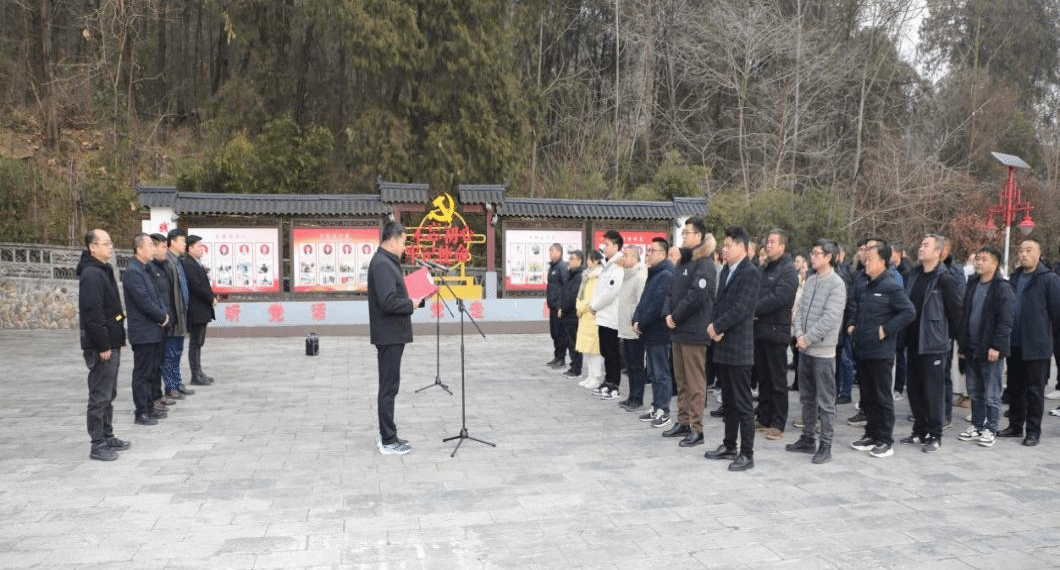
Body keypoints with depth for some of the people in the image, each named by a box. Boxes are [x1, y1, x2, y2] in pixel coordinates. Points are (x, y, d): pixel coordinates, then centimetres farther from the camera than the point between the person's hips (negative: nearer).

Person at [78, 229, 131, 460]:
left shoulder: (103, 271, 15)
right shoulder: (91, 274, -17)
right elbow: (92, 313, -23)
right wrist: (103, 345, -22)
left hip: (111, 343, 10)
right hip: (101, 346, -10)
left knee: (109, 394, 17)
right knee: (100, 396, -3)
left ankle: (108, 437, 27)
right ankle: (98, 445, 4)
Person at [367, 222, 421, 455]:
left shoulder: (386, 262, 14)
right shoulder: (382, 264, -19)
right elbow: (388, 302, -27)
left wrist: (414, 299, 7)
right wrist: (411, 304, -13)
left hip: (391, 334, 11)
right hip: (389, 335, -11)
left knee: (389, 387, 16)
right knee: (389, 388, -3)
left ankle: (387, 435, 25)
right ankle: (388, 441, 4)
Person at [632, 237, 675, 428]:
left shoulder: (666, 275, -16)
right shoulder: (653, 274, 15)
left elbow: (657, 304, -22)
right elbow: (644, 299, 16)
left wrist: (642, 324, -15)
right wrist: (636, 320, 2)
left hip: (659, 333, -10)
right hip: (649, 332, 10)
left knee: (661, 373, -2)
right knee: (653, 373, 15)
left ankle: (663, 411, 5)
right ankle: (656, 407, 24)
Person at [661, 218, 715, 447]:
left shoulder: (704, 265, -12)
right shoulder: (683, 262, 16)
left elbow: (696, 296, -21)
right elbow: (672, 291, 17)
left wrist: (676, 317, -12)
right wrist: (668, 313, 0)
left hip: (694, 333, -9)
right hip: (678, 331, 9)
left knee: (695, 382, -2)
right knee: (681, 380, 16)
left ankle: (696, 428, 4)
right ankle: (683, 422, 26)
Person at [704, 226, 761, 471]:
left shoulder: (751, 273, -12)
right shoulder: (726, 271, 15)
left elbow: (741, 308, -20)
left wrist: (717, 327, -13)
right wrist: (713, 326, -3)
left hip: (739, 348, -9)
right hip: (723, 347, 9)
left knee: (743, 403, -2)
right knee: (728, 401, 16)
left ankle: (747, 454, 5)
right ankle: (729, 446, 27)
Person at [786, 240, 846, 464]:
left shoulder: (836, 284, -12)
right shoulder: (810, 281, 10)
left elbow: (831, 317, -18)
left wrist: (808, 338, -16)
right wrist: (799, 334, -5)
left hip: (823, 350, -7)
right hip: (805, 348, 8)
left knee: (825, 401, -1)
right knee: (807, 397, 16)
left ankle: (826, 446, 6)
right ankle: (808, 439, 27)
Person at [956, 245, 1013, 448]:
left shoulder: (1002, 288, -9)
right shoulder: (972, 285, 12)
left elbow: (1005, 322, -14)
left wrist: (996, 346, -18)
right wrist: (961, 344, 11)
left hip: (990, 351, -6)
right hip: (970, 350, 7)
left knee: (991, 394, 2)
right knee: (975, 392, 14)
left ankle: (990, 429, 11)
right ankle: (977, 426, 24)